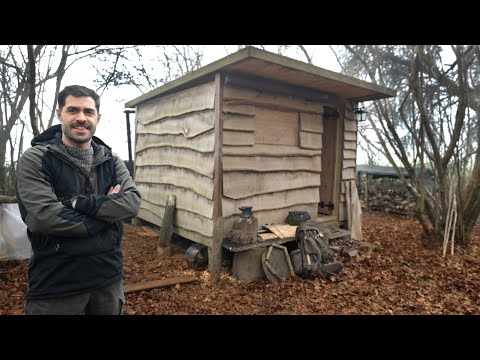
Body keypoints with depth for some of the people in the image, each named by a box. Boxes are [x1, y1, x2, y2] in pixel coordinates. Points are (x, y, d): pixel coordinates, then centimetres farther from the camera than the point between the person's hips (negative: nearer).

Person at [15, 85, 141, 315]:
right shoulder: (35, 160, -7)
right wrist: (107, 211, -13)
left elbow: (133, 202, -10)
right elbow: (42, 216, -21)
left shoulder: (112, 162, 5)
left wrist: (81, 202, -20)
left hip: (109, 276, 4)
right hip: (55, 283, -4)